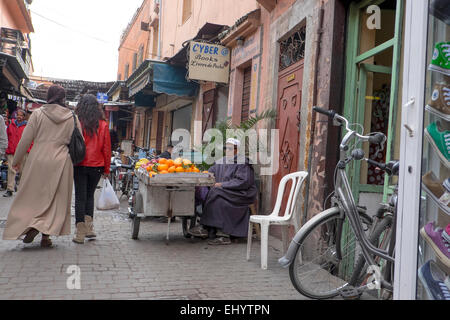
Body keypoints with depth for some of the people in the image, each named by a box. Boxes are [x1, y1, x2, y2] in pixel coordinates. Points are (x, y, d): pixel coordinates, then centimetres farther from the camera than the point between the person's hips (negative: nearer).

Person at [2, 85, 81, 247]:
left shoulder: (38, 113, -1)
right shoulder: (72, 118, 2)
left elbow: (25, 139, 0)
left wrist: (17, 160, 9)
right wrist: (73, 161, 17)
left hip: (38, 160, -1)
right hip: (61, 162, 1)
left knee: (32, 194, 12)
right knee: (56, 198, 6)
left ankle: (32, 225, -6)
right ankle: (46, 235, 4)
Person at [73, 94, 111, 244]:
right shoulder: (103, 125, -1)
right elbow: (107, 148, 2)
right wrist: (106, 169, 10)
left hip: (79, 165, -2)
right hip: (96, 166, 2)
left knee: (80, 197, 5)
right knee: (90, 195, 19)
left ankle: (80, 233, 5)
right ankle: (89, 227, 12)